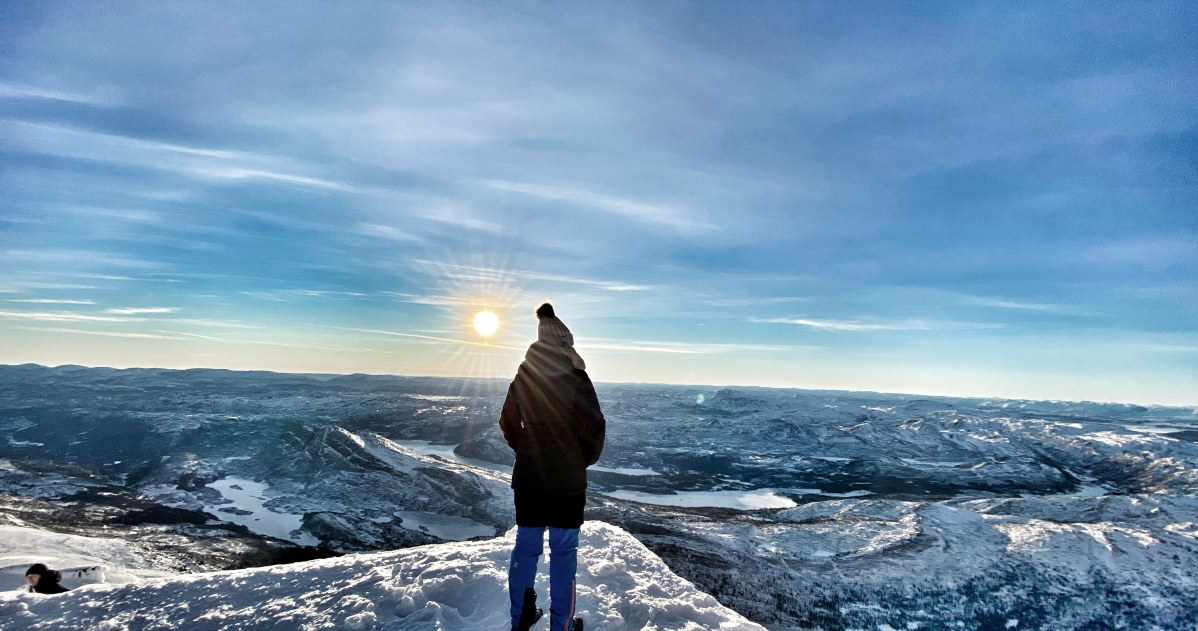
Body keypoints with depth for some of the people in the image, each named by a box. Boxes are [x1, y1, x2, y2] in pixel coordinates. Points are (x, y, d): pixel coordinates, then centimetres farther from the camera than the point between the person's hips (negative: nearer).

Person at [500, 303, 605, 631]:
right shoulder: (576, 378, -12)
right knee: (563, 549, 7)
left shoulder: (523, 376, 1)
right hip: (567, 478, -4)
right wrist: (586, 459, 4)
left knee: (526, 544, 14)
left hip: (528, 475, 4)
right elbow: (594, 427, -12)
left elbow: (508, 423, 9)